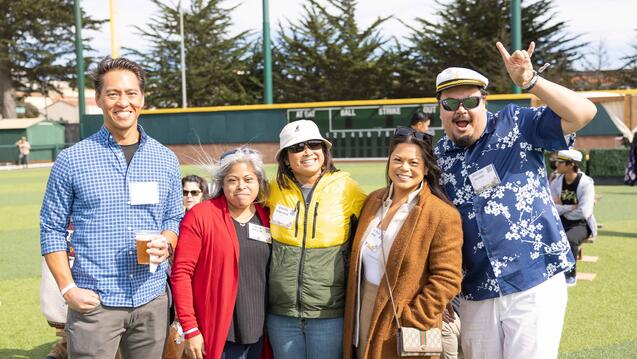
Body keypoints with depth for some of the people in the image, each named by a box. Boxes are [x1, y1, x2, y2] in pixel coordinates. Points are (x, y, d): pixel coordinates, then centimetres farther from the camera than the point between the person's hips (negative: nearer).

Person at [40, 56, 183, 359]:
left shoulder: (166, 160, 6)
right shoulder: (71, 160, -3)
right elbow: (52, 229, 1)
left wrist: (166, 244, -8)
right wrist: (68, 288, -8)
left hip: (152, 300, 3)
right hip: (94, 302, -3)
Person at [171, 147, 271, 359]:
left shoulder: (267, 218, 7)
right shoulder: (200, 216, -6)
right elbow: (181, 273, -8)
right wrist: (190, 329, -12)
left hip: (260, 334, 4)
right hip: (219, 335, -4)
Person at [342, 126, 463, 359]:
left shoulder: (443, 215, -14)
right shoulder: (374, 201, 6)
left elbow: (447, 280, -16)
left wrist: (410, 319, -18)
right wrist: (353, 312, 9)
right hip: (364, 318, 6)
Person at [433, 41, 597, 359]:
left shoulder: (516, 125, -2)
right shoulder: (436, 158, 7)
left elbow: (582, 114, -14)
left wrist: (529, 80, -25)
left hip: (536, 285, -4)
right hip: (476, 295, 4)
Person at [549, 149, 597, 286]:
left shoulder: (586, 184, -14)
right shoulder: (556, 182, 1)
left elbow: (583, 213, -24)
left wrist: (562, 209, -12)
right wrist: (573, 207, -17)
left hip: (581, 224, -5)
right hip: (561, 222, 5)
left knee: (569, 239, -36)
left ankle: (570, 275, -13)